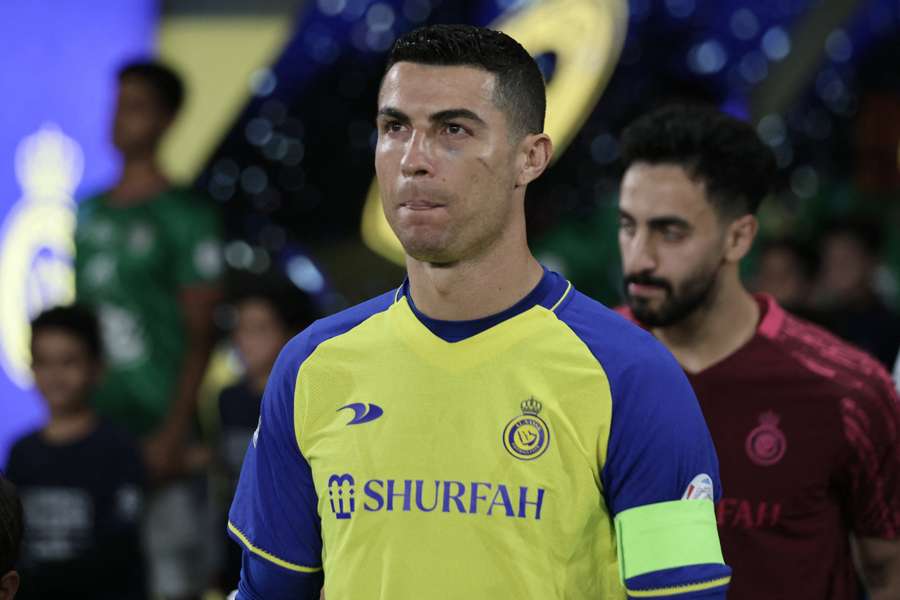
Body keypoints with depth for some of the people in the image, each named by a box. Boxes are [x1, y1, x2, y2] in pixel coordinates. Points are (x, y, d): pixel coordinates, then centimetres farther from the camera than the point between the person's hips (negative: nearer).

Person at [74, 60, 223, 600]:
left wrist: (174, 434, -15)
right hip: (96, 422, 6)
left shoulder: (185, 216, -5)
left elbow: (200, 337, -8)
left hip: (158, 426, -6)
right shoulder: (91, 213, 15)